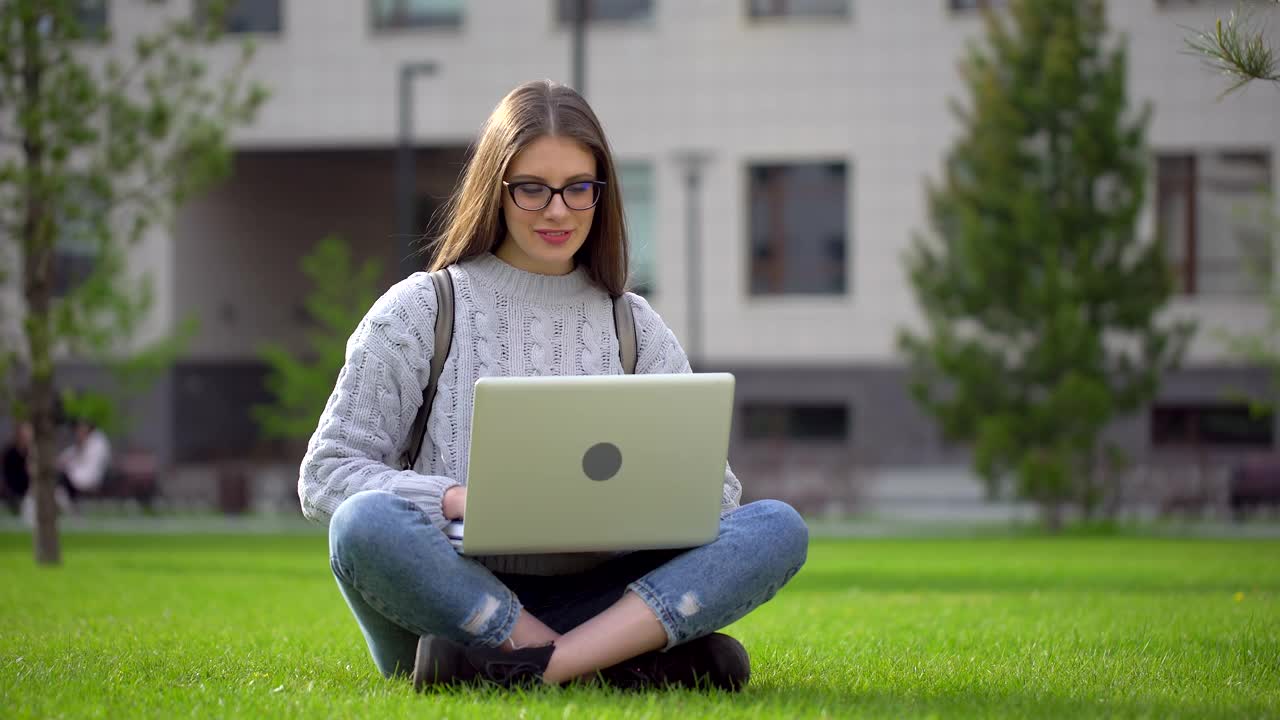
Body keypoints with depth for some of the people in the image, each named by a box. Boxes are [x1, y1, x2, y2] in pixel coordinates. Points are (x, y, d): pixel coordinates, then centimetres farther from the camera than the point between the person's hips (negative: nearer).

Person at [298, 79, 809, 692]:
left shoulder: (636, 328, 17)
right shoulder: (418, 313, 8)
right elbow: (325, 474, 1)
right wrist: (456, 499, -16)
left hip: (593, 603, 3)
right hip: (451, 594, -3)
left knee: (777, 527, -20)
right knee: (367, 523, -36)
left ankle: (539, 667, -36)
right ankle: (632, 662, -32)